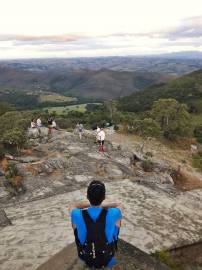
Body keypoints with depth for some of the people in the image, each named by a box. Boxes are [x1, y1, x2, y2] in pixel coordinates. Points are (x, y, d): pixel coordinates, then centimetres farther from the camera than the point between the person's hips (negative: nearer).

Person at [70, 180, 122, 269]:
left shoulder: (77, 215, -25)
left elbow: (74, 206, 1)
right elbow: (118, 205, -2)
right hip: (107, 261, 0)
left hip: (85, 260, 1)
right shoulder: (113, 214, -26)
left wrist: (90, 204, 10)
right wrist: (102, 206, 6)